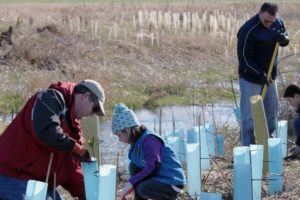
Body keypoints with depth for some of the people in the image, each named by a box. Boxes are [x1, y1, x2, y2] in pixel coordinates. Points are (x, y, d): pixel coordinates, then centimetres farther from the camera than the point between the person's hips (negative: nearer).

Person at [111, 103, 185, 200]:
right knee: (133, 166, 3)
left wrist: (131, 182, -22)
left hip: (173, 182, -9)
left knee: (143, 189, -30)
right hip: (159, 177, 9)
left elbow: (152, 168, -26)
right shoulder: (138, 141, 9)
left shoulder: (149, 140, -20)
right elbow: (142, 166, 17)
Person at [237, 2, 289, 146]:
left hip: (269, 76, 7)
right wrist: (259, 74, -28)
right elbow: (244, 57, -21)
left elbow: (285, 38, 14)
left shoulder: (278, 22, -4)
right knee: (248, 115, -5)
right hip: (250, 78, -6)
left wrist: (284, 39, -12)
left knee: (271, 112, 13)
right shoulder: (248, 30, -24)